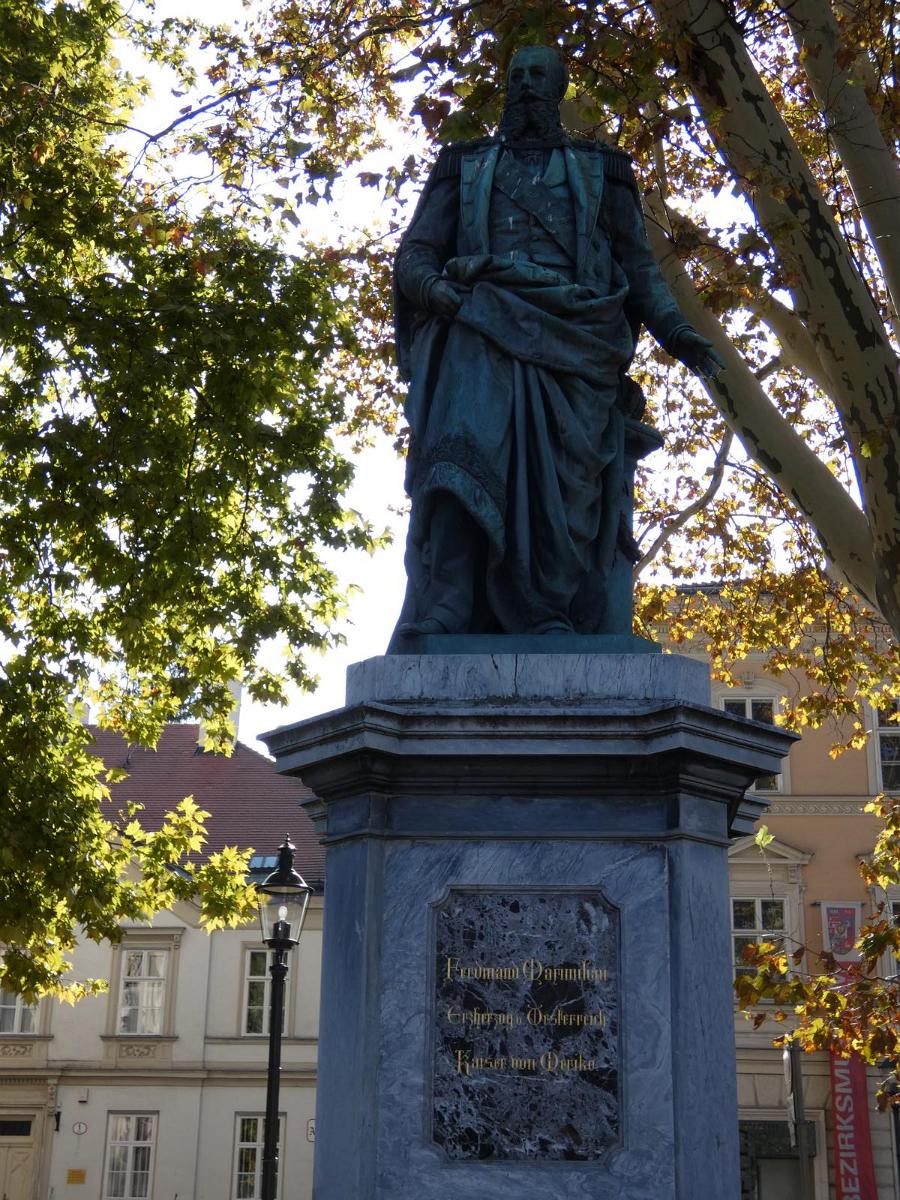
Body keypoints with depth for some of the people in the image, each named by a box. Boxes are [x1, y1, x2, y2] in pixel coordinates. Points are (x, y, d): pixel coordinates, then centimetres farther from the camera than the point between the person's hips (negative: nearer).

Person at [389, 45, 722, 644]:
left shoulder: (599, 170, 27)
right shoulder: (465, 167, 27)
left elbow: (639, 266, 19)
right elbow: (415, 251, 17)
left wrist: (675, 331, 1)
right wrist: (431, 286, -7)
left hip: (570, 333, 1)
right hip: (482, 325, -1)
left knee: (563, 471, -19)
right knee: (463, 444, -26)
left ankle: (552, 621, -28)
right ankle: (440, 613, -39)